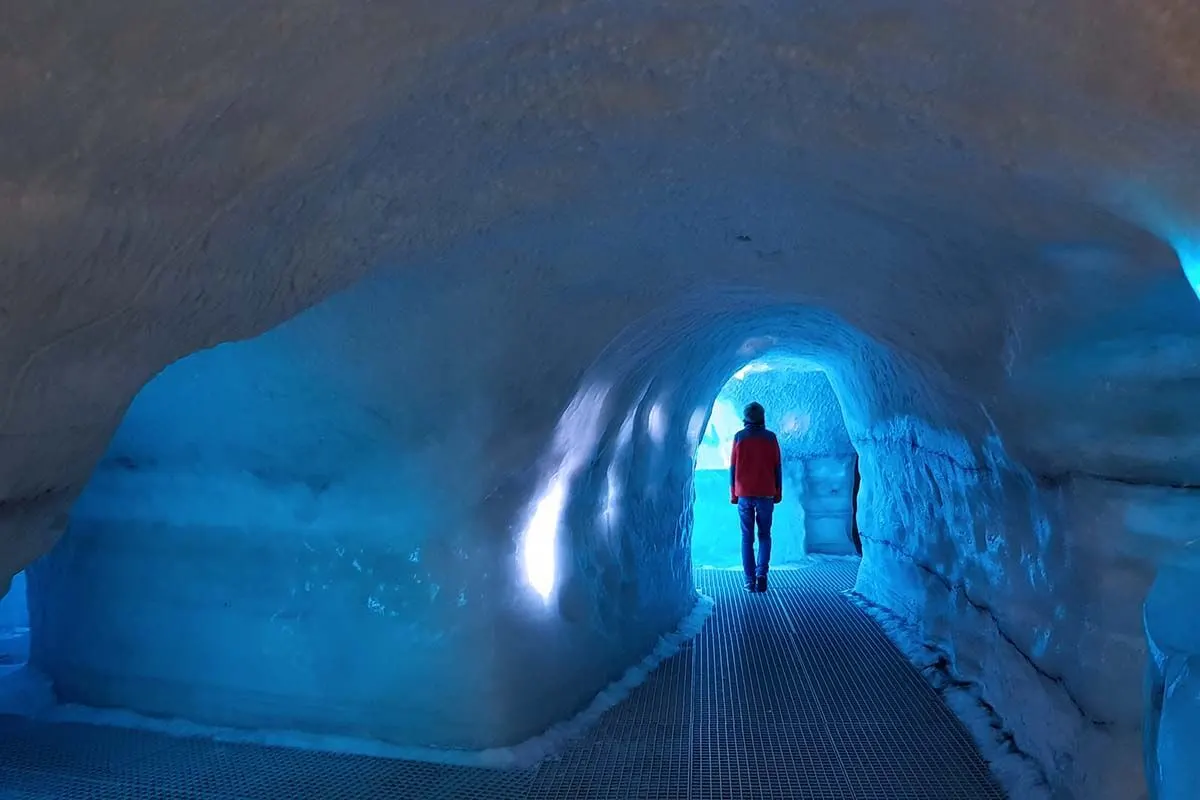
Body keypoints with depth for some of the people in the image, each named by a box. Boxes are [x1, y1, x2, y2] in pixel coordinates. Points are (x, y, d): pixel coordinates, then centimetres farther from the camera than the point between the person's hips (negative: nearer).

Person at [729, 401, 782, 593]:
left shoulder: (739, 437, 0)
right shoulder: (770, 437, 0)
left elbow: (733, 467, 1)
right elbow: (777, 467, 1)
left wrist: (733, 493, 8)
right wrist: (778, 493, 10)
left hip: (744, 494, 0)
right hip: (765, 494, 0)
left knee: (747, 537, 7)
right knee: (764, 535, 11)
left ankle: (750, 580, 2)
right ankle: (761, 574, -8)